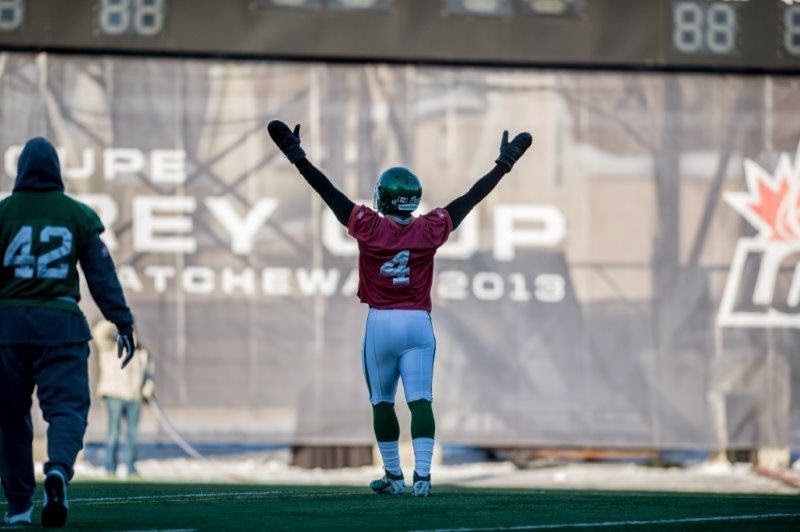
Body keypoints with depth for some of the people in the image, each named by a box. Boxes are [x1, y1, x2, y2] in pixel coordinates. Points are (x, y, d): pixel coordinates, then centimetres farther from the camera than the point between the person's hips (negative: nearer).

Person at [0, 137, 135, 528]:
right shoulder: (78, 215, 5)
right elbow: (102, 275, 3)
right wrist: (123, 323, 5)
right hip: (61, 323, 0)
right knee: (67, 406, -2)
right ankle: (59, 468, -33)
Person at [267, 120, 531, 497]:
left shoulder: (369, 228, -7)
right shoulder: (430, 230, -2)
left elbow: (328, 191, -5)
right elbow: (472, 197, 6)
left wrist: (297, 155, 0)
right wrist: (504, 163, 14)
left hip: (380, 322, -1)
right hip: (418, 323, 1)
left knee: (382, 402, 11)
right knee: (420, 401, -3)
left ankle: (394, 476, 14)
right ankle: (422, 474, -13)